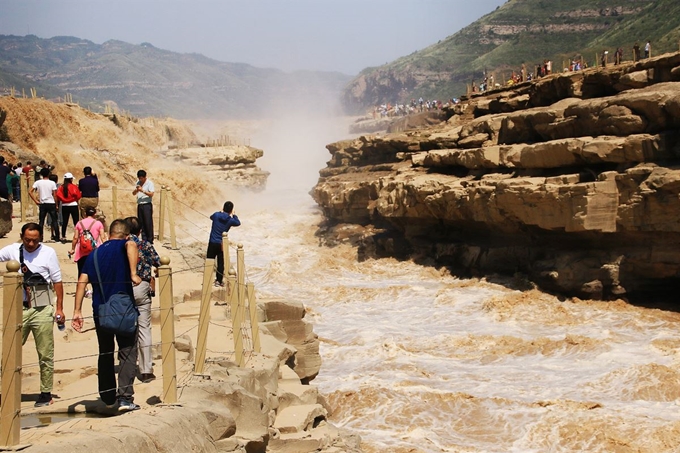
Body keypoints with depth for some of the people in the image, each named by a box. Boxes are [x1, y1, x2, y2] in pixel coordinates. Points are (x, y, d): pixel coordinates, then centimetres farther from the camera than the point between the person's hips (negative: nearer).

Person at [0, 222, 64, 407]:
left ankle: (46, 393, 15)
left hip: (42, 311, -2)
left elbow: (57, 281, -1)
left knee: (45, 355, 5)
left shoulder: (48, 253, -4)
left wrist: (59, 308, -2)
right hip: (19, 309, 2)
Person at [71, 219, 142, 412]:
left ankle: (108, 398, 24)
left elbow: (82, 282, 6)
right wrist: (133, 274, -28)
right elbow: (131, 245, -27)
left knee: (105, 353, 18)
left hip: (100, 311, 4)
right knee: (128, 352, 2)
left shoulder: (95, 253, 14)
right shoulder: (123, 246, 1)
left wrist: (77, 311, 4)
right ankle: (125, 397, -9)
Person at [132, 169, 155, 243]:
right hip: (140, 205, 6)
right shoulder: (138, 183, 12)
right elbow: (133, 193, 13)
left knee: (148, 223, -6)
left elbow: (151, 194, -14)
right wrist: (136, 190, -9)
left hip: (147, 205, -6)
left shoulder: (149, 183, -6)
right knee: (141, 223, 7)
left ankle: (150, 240, -2)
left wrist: (142, 190, -21)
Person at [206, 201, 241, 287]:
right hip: (222, 244, -1)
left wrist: (220, 212, 25)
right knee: (221, 263, 11)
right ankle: (219, 281, 15)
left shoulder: (216, 215, -7)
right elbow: (238, 223, 14)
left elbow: (211, 217, 18)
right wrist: (234, 215, 25)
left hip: (212, 243, 1)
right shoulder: (230, 220, -8)